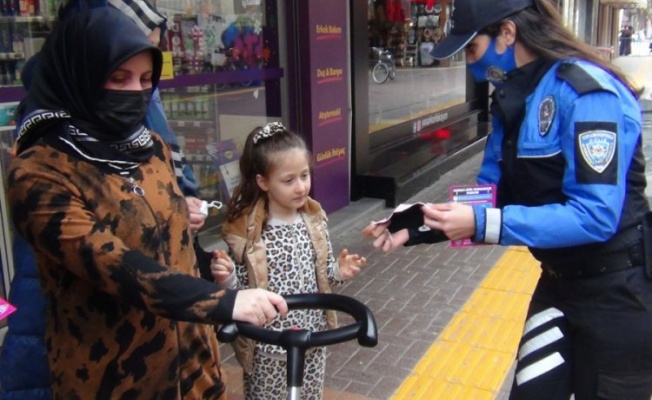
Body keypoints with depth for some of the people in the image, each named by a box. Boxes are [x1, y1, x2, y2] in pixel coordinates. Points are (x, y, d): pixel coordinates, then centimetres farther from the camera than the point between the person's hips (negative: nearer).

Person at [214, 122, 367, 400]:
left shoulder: (314, 219, -3)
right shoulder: (245, 231, -16)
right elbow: (240, 289, -9)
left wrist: (338, 272, -11)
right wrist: (227, 278, -29)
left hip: (312, 336, 4)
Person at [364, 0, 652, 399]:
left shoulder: (586, 93, -24)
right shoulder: (513, 98, 2)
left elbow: (595, 216, -29)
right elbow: (490, 194, 4)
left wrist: (483, 225, -32)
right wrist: (414, 228, -5)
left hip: (617, 289, -7)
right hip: (560, 280, 7)